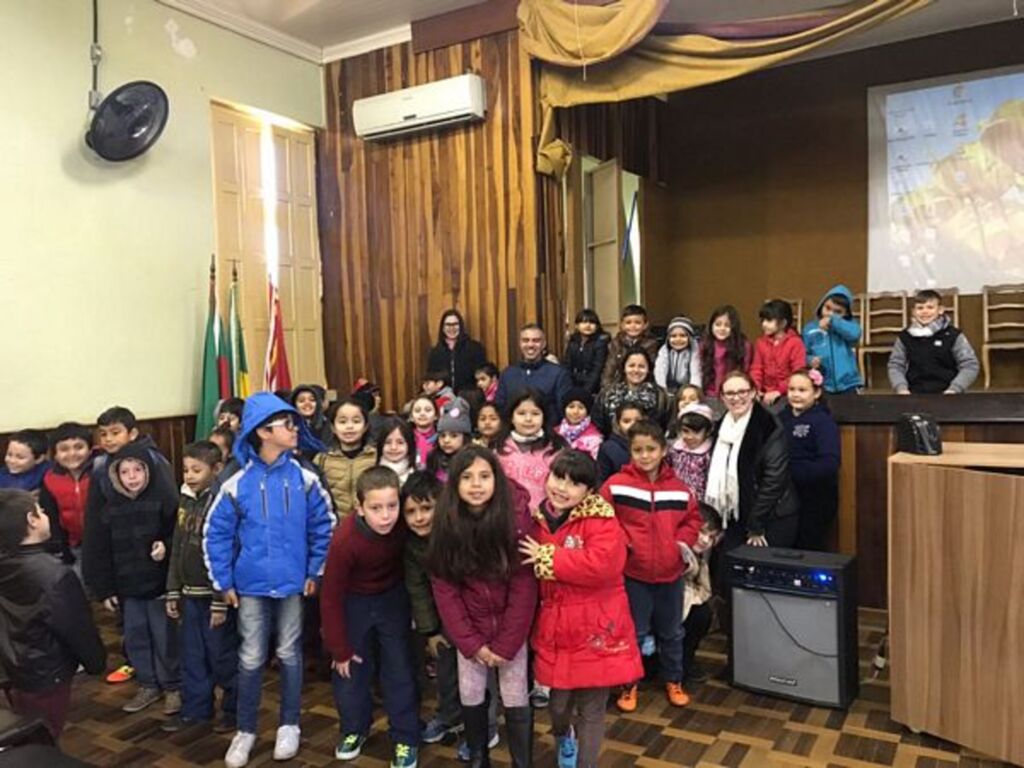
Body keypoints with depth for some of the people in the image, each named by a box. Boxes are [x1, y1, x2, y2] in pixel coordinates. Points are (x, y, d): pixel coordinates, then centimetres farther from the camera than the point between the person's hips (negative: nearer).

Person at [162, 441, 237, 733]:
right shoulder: (186, 502, 8)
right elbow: (177, 550, 14)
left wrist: (221, 602, -18)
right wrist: (173, 593, 12)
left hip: (214, 594, -7)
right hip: (190, 594, 7)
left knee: (223, 656, 4)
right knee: (192, 656, 16)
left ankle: (234, 708, 20)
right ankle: (195, 708, 30)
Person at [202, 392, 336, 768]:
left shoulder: (305, 478, -7)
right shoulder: (237, 483, -9)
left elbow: (323, 526, 0)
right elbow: (215, 533, -1)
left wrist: (314, 572, -1)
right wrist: (224, 581, -1)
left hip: (292, 583, 1)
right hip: (251, 584, 0)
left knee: (289, 654, 13)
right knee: (251, 659, 8)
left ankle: (289, 725, 31)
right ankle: (245, 730, 27)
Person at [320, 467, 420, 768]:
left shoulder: (403, 524, -28)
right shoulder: (345, 540, -33)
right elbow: (331, 598, -20)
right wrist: (339, 649, -12)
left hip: (392, 598, 1)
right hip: (353, 601, -1)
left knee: (400, 670, 3)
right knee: (350, 669, 8)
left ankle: (406, 738, 19)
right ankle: (354, 728, 33)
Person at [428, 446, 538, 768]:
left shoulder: (517, 517, -18)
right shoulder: (446, 523, -12)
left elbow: (524, 586, -15)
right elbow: (444, 588, -8)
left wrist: (505, 644, -15)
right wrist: (471, 642, -11)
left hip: (510, 626, -2)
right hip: (469, 629, 2)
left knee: (515, 699, 2)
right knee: (470, 696, 9)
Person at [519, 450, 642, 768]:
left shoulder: (601, 521, -13)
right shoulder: (540, 519, 4)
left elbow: (601, 565, -30)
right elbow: (529, 573, 17)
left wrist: (547, 558, -21)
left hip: (595, 629, -4)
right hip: (555, 628, 4)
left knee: (592, 709, 7)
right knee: (559, 703, 15)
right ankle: (563, 737, 49)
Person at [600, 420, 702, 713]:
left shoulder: (678, 487, -1)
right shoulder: (616, 485, -11)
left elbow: (692, 518, 10)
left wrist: (684, 541, -6)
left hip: (671, 572, 3)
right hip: (633, 573, -3)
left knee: (672, 632, 19)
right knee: (633, 632, 10)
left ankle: (673, 681, 39)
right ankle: (629, 684, 28)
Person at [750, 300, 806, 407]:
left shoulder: (795, 343, -6)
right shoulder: (761, 342, 8)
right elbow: (756, 368, 7)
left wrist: (778, 392, -19)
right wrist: (755, 389, -11)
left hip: (786, 394, -4)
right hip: (766, 393, 4)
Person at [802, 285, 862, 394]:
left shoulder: (848, 324, 3)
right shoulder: (810, 328, 4)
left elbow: (855, 333, -21)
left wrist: (833, 321, -20)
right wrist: (810, 360, -15)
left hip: (848, 384, 0)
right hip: (822, 387, 0)